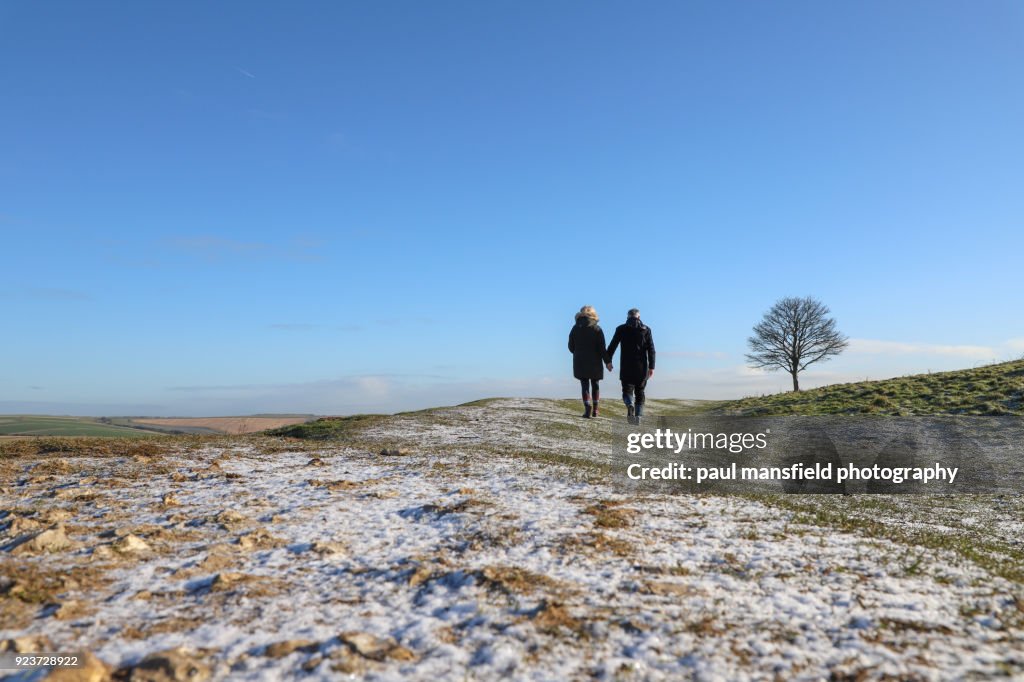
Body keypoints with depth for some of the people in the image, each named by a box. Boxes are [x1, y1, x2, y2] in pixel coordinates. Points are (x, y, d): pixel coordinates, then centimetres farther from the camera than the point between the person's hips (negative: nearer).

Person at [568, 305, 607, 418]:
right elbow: (602, 347, -7)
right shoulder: (597, 328, -4)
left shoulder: (575, 328, 0)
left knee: (585, 385, 2)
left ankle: (587, 407, -18)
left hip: (580, 362, 0)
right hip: (595, 362, 0)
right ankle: (595, 409, 18)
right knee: (595, 384, 15)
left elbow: (571, 346, 4)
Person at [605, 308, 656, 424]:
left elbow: (612, 346, 1)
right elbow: (651, 349, -2)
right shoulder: (646, 329, 4)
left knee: (627, 390, 6)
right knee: (640, 392, 13)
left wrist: (608, 361, 13)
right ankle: (638, 416, 6)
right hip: (642, 366, 1)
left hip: (626, 366, -1)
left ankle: (630, 405, -25)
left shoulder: (621, 329, 2)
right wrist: (651, 367, -2)